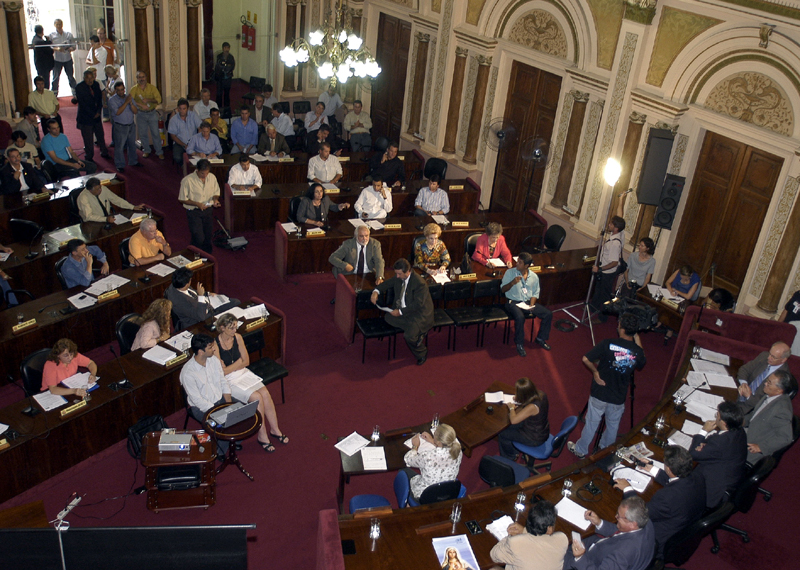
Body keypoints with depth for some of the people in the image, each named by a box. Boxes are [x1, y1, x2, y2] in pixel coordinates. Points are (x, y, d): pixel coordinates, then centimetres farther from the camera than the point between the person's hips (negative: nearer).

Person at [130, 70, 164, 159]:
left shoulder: (152, 87, -2)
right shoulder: (134, 89, -1)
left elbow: (158, 99, -11)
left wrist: (148, 100, -27)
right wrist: (141, 105, -29)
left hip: (152, 113, -1)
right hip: (141, 114, 1)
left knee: (155, 133, 1)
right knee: (142, 134, 8)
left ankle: (159, 152, 11)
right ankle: (146, 151, 25)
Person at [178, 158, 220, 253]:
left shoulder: (212, 178, -3)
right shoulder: (187, 180, -17)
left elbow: (216, 193, 11)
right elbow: (182, 199, -11)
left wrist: (215, 199, -13)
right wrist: (197, 204, -22)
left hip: (208, 210, 4)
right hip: (194, 212, -4)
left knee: (209, 235, 12)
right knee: (199, 238, -10)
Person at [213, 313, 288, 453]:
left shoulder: (237, 337, 1)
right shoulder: (215, 345, -16)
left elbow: (246, 361, 5)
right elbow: (222, 371, -16)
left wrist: (230, 367, -9)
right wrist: (238, 363, -8)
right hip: (228, 381, -6)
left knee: (265, 393, -18)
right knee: (256, 397, -24)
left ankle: (274, 429, -4)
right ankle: (262, 435, -10)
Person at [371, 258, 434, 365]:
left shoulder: (420, 283, -26)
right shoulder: (398, 277, -3)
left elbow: (418, 304, -26)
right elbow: (387, 284, 13)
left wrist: (400, 312, -26)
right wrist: (376, 291, -8)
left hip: (420, 313, -9)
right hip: (402, 310, 9)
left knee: (409, 336, -27)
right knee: (388, 317, -12)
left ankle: (422, 354, 6)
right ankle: (417, 332, -4)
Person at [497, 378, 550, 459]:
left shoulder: (532, 407, -39)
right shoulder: (541, 394, -15)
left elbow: (513, 420, -31)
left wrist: (512, 408, -12)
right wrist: (519, 399, -2)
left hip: (535, 439, -8)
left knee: (501, 433, 6)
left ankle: (510, 457, 31)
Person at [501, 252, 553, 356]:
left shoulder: (534, 276, 5)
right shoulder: (510, 273, -4)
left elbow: (535, 293, 9)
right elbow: (503, 289, -4)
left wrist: (531, 305, -8)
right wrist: (512, 283, -22)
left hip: (528, 302, 4)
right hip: (514, 302, -4)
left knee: (548, 314, -10)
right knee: (520, 317, -36)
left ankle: (540, 338, 10)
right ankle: (519, 344, -14)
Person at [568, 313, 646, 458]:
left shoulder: (608, 344, -21)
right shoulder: (638, 351, -13)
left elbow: (586, 359, -18)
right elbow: (641, 365, 10)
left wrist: (595, 372, -1)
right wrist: (638, 343, 7)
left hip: (599, 393, -2)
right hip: (618, 398, 2)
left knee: (591, 423, 16)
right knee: (613, 425, 25)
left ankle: (581, 449, 33)